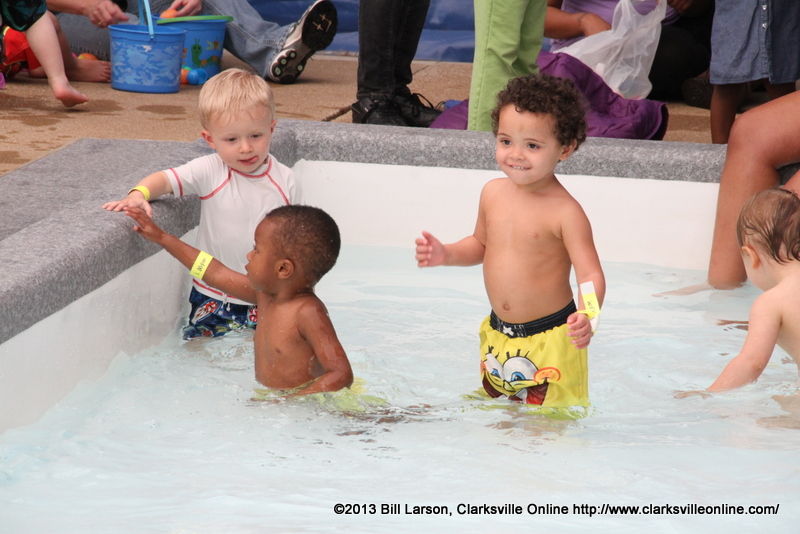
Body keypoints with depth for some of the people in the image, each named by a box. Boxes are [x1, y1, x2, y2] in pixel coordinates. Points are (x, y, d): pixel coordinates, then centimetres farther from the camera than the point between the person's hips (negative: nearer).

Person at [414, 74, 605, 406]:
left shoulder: (565, 211, -19)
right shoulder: (493, 193, 0)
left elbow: (591, 275, -23)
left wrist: (586, 317, -41)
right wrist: (446, 255, 0)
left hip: (549, 339, -6)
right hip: (498, 333, 7)